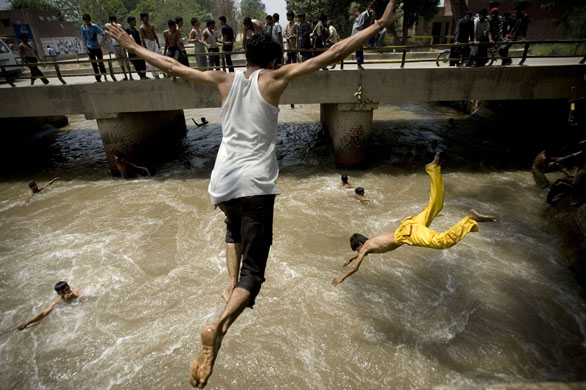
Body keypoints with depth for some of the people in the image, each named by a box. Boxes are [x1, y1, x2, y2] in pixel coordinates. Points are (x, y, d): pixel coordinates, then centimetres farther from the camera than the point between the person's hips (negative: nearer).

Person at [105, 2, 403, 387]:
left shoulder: (225, 80, 13)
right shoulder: (276, 78, 4)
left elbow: (173, 66, 20)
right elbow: (331, 55, 0)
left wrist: (132, 45, 35)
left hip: (223, 181, 5)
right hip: (256, 183, -4)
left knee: (234, 226, 37)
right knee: (254, 269, 0)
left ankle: (230, 284, 30)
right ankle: (219, 326, -24)